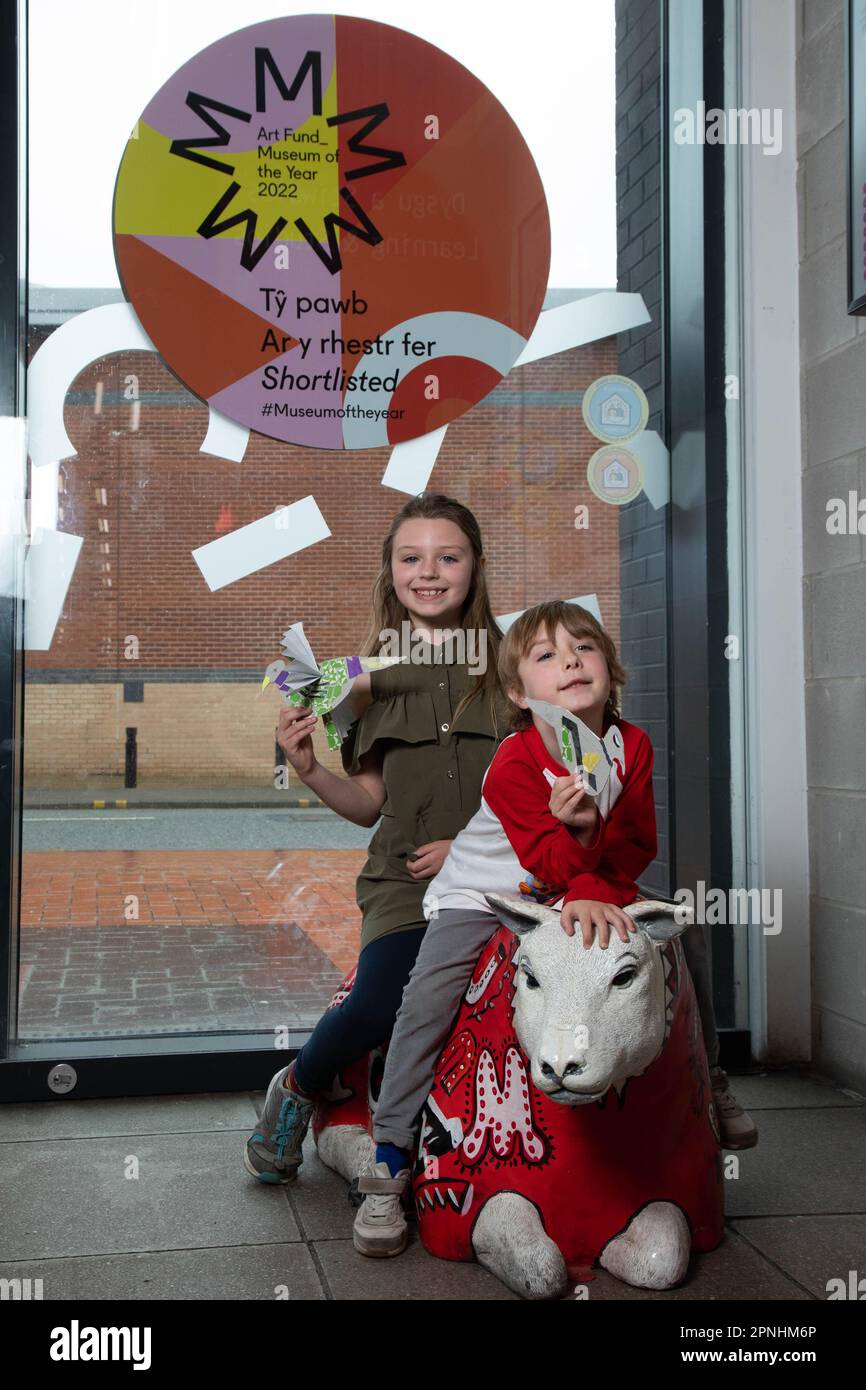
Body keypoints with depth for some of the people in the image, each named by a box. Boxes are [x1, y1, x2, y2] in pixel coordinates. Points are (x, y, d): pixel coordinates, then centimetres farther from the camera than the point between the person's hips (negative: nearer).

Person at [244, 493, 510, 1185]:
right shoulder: (375, 678, 11)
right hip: (405, 877, 0)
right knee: (381, 1004, -26)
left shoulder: (506, 663, 7)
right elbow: (369, 802, 11)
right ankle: (296, 1090, 7)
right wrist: (309, 768, -6)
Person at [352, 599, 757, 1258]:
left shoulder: (632, 745, -11)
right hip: (480, 896, -5)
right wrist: (578, 832, -46)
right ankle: (388, 1164, -16)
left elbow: (637, 849, -11)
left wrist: (593, 883, -30)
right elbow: (552, 863, -25)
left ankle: (709, 1081, 23)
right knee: (428, 997, -26)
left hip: (587, 891, 5)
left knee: (685, 932, -1)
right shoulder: (513, 764, -27)